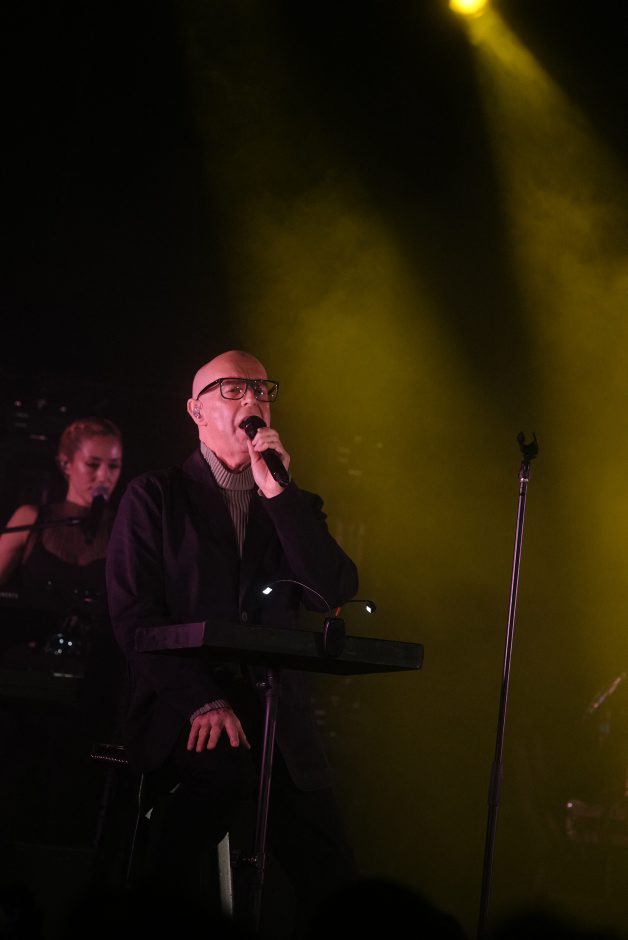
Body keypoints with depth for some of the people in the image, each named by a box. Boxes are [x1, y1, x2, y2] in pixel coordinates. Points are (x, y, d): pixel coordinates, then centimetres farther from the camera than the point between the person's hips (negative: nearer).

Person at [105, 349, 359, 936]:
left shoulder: (295, 506, 20)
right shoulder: (153, 497, 9)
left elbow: (336, 593, 2)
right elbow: (133, 615, -3)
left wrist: (278, 493, -3)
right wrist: (204, 702, -16)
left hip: (278, 723, 4)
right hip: (183, 718, -4)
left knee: (332, 878, -14)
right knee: (222, 772, -35)